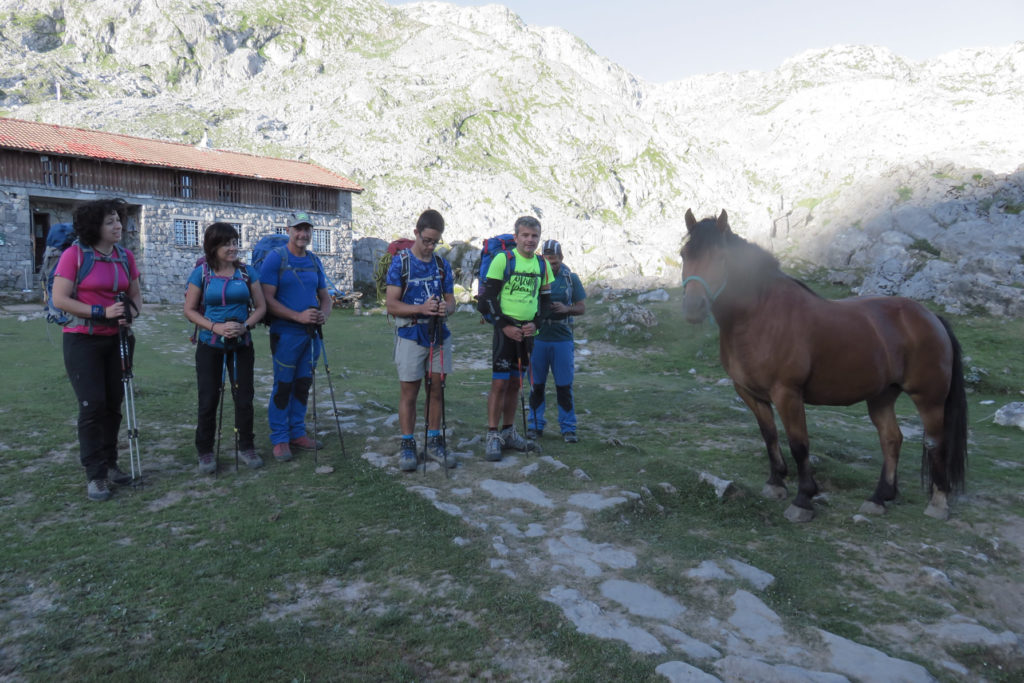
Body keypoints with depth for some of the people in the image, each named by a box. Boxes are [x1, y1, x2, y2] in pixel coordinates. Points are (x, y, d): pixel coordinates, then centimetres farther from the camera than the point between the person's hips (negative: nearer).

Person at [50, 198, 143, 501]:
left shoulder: (125, 256, 5)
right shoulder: (74, 254, -10)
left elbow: (135, 295, 12)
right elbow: (59, 299, -13)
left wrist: (129, 313, -10)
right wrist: (102, 312, -21)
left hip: (117, 340, 5)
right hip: (83, 340, -5)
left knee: (113, 404, 9)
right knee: (92, 405, -7)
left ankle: (109, 463, 23)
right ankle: (95, 475, 2)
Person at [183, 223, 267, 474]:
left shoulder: (246, 271, 1)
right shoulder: (201, 273, -3)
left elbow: (261, 306, 2)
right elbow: (190, 310, -3)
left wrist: (245, 325, -16)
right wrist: (216, 327, -17)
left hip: (241, 345, 2)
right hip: (210, 346, -1)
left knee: (244, 397, 4)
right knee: (208, 400, 3)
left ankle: (246, 447, 20)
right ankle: (205, 451, 18)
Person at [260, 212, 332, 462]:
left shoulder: (314, 261, 12)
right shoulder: (275, 258, -7)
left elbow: (325, 296, 17)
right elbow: (267, 299, -14)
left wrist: (324, 314, -5)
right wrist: (298, 316, -22)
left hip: (311, 333, 6)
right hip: (286, 333, -6)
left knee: (303, 385, 12)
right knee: (283, 386, 1)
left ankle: (297, 433, 24)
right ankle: (280, 439, 11)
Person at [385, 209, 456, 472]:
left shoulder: (442, 264, 8)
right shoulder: (400, 262, -4)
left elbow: (451, 300, 10)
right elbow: (391, 305, -9)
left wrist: (446, 308, -14)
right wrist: (422, 308, -24)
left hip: (439, 336, 4)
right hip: (411, 336, -4)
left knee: (436, 390, 9)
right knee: (409, 392, 2)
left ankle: (434, 442, 21)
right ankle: (407, 447, 12)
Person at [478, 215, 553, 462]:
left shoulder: (542, 265, 9)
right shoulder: (503, 259, -7)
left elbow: (546, 300, 15)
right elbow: (488, 296, -8)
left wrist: (535, 323, -2)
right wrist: (505, 325, -14)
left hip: (528, 331, 5)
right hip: (505, 328, -5)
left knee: (516, 384, 12)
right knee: (499, 383, -6)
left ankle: (508, 432, 22)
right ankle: (493, 436, 2)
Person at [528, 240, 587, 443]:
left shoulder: (571, 278, 5)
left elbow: (582, 308, 8)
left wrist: (566, 309, -11)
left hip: (562, 339, 0)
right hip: (537, 338, 0)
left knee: (564, 386, 3)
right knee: (536, 385, 7)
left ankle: (568, 428, 14)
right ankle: (535, 425, 20)